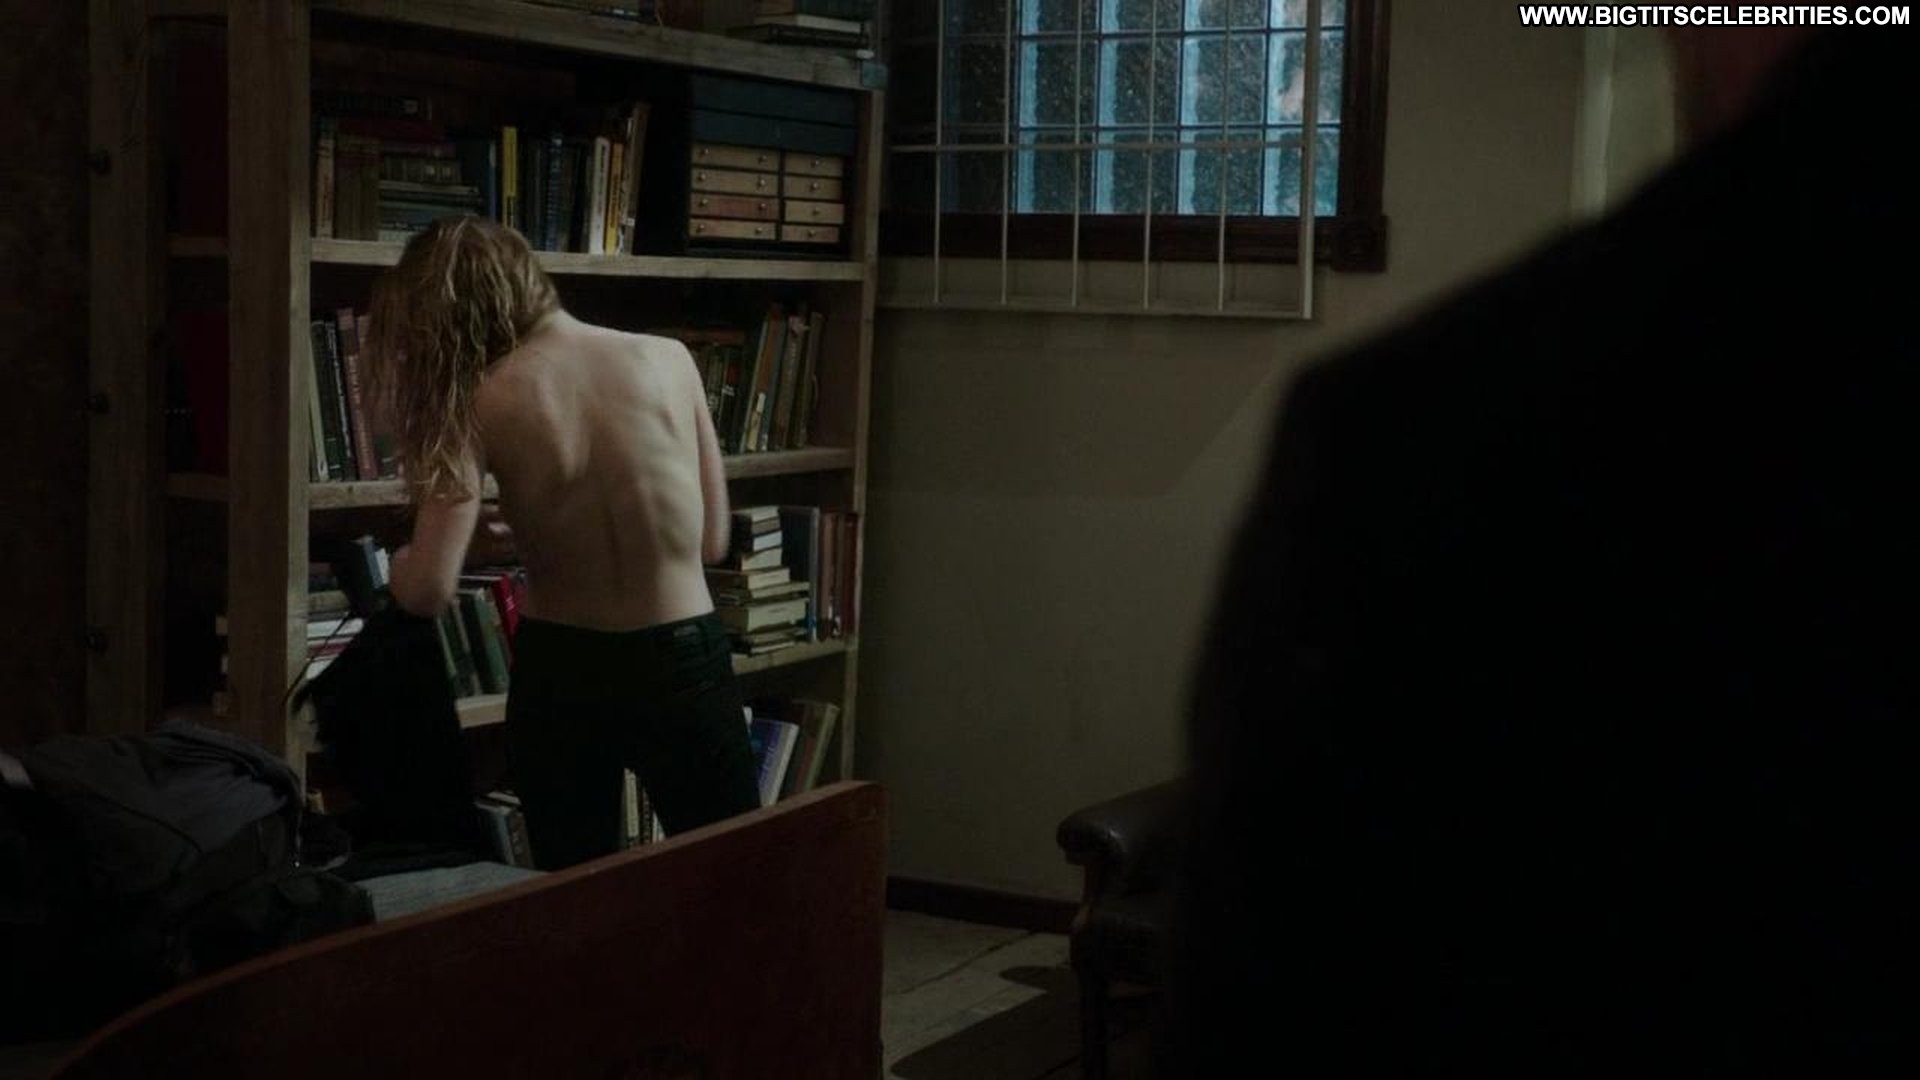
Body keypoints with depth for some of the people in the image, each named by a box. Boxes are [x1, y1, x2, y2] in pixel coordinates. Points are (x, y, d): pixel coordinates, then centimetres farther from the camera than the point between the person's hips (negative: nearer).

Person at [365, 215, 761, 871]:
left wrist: (402, 562, 6)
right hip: (682, 668, 1)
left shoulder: (481, 404, -10)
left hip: (558, 680, -1)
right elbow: (711, 540, 6)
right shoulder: (670, 359, -3)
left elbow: (429, 591, -19)